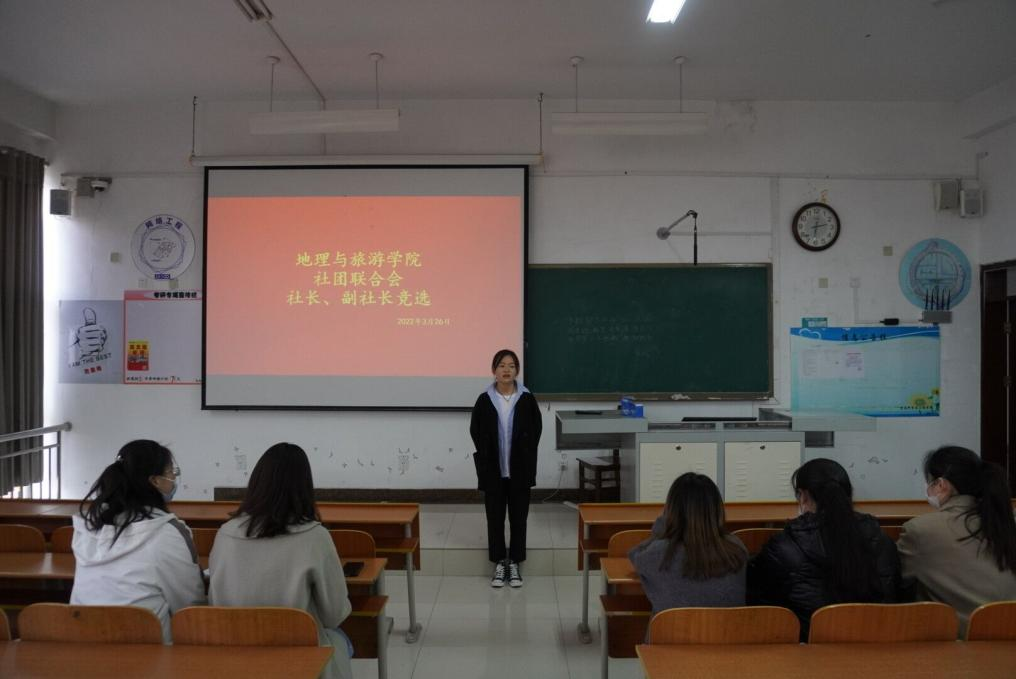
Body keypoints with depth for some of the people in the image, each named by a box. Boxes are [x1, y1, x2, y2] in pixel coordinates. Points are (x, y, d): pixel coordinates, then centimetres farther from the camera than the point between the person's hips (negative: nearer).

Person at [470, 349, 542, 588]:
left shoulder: (527, 399, -6)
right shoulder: (484, 400, -5)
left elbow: (536, 429, 1)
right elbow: (475, 431, 2)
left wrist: (526, 457, -5)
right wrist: (486, 458, -5)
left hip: (520, 469, 0)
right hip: (493, 469, 0)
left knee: (518, 516, 8)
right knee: (495, 517, 8)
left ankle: (515, 562, 20)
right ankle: (499, 563, 21)